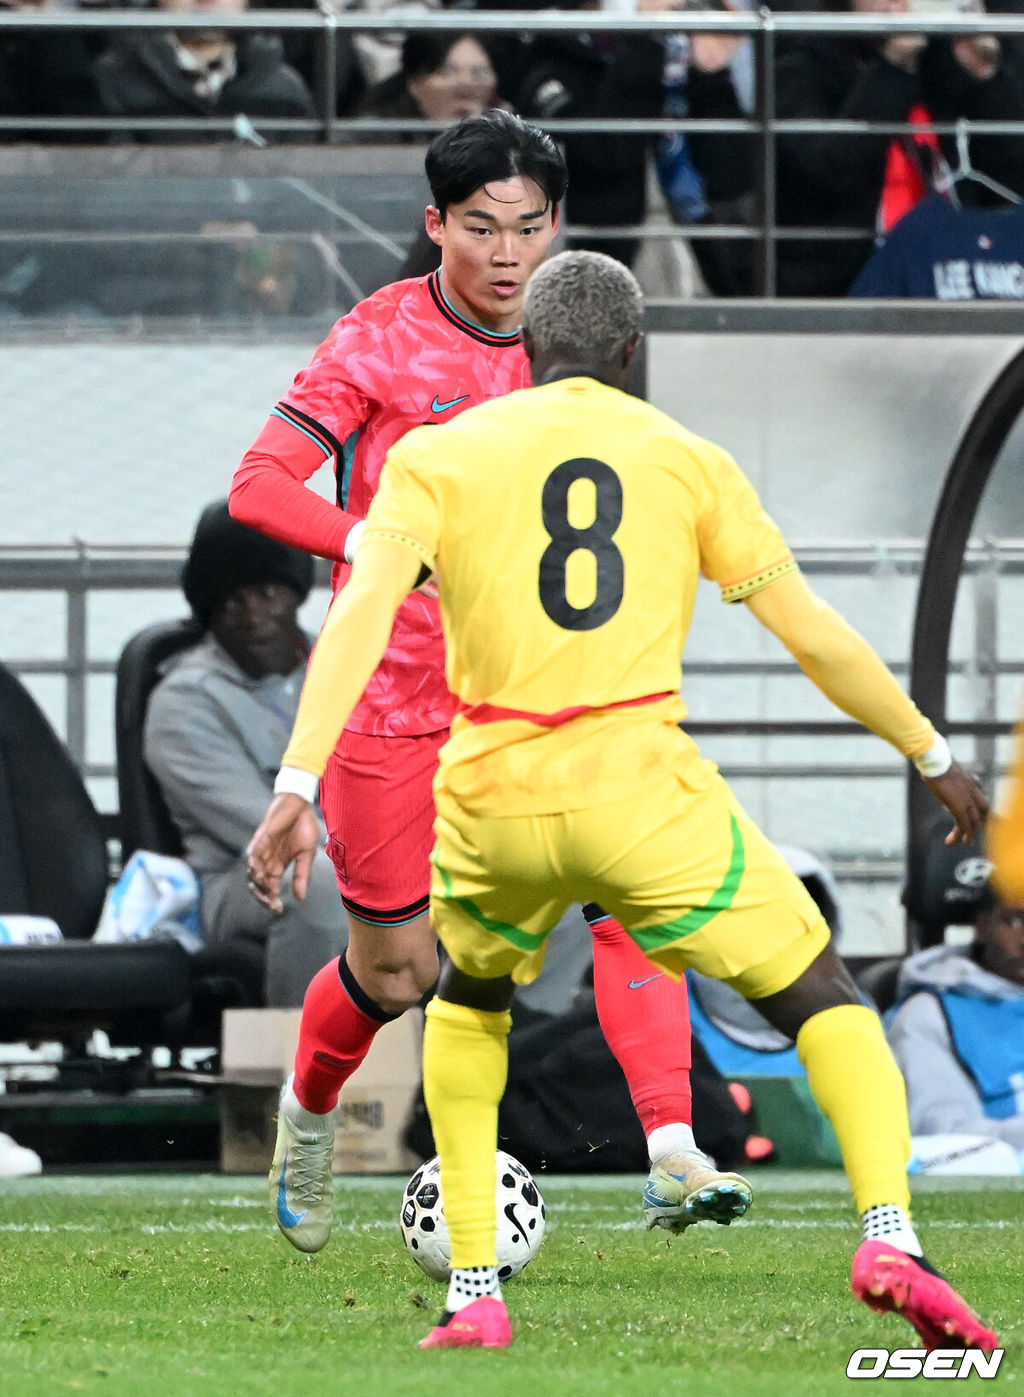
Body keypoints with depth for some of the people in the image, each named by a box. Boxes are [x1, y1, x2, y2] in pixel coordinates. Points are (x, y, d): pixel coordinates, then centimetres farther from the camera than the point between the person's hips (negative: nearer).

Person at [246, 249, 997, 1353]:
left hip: (492, 803, 2)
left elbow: (361, 613, -7)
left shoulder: (437, 458, 9)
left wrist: (295, 787, -14)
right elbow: (814, 636, 10)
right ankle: (888, 1233, -16)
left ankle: (473, 1294, 22)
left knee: (469, 1002, 32)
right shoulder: (687, 461, 9)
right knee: (824, 1004, 10)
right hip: (642, 794, -2)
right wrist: (933, 757, 21)